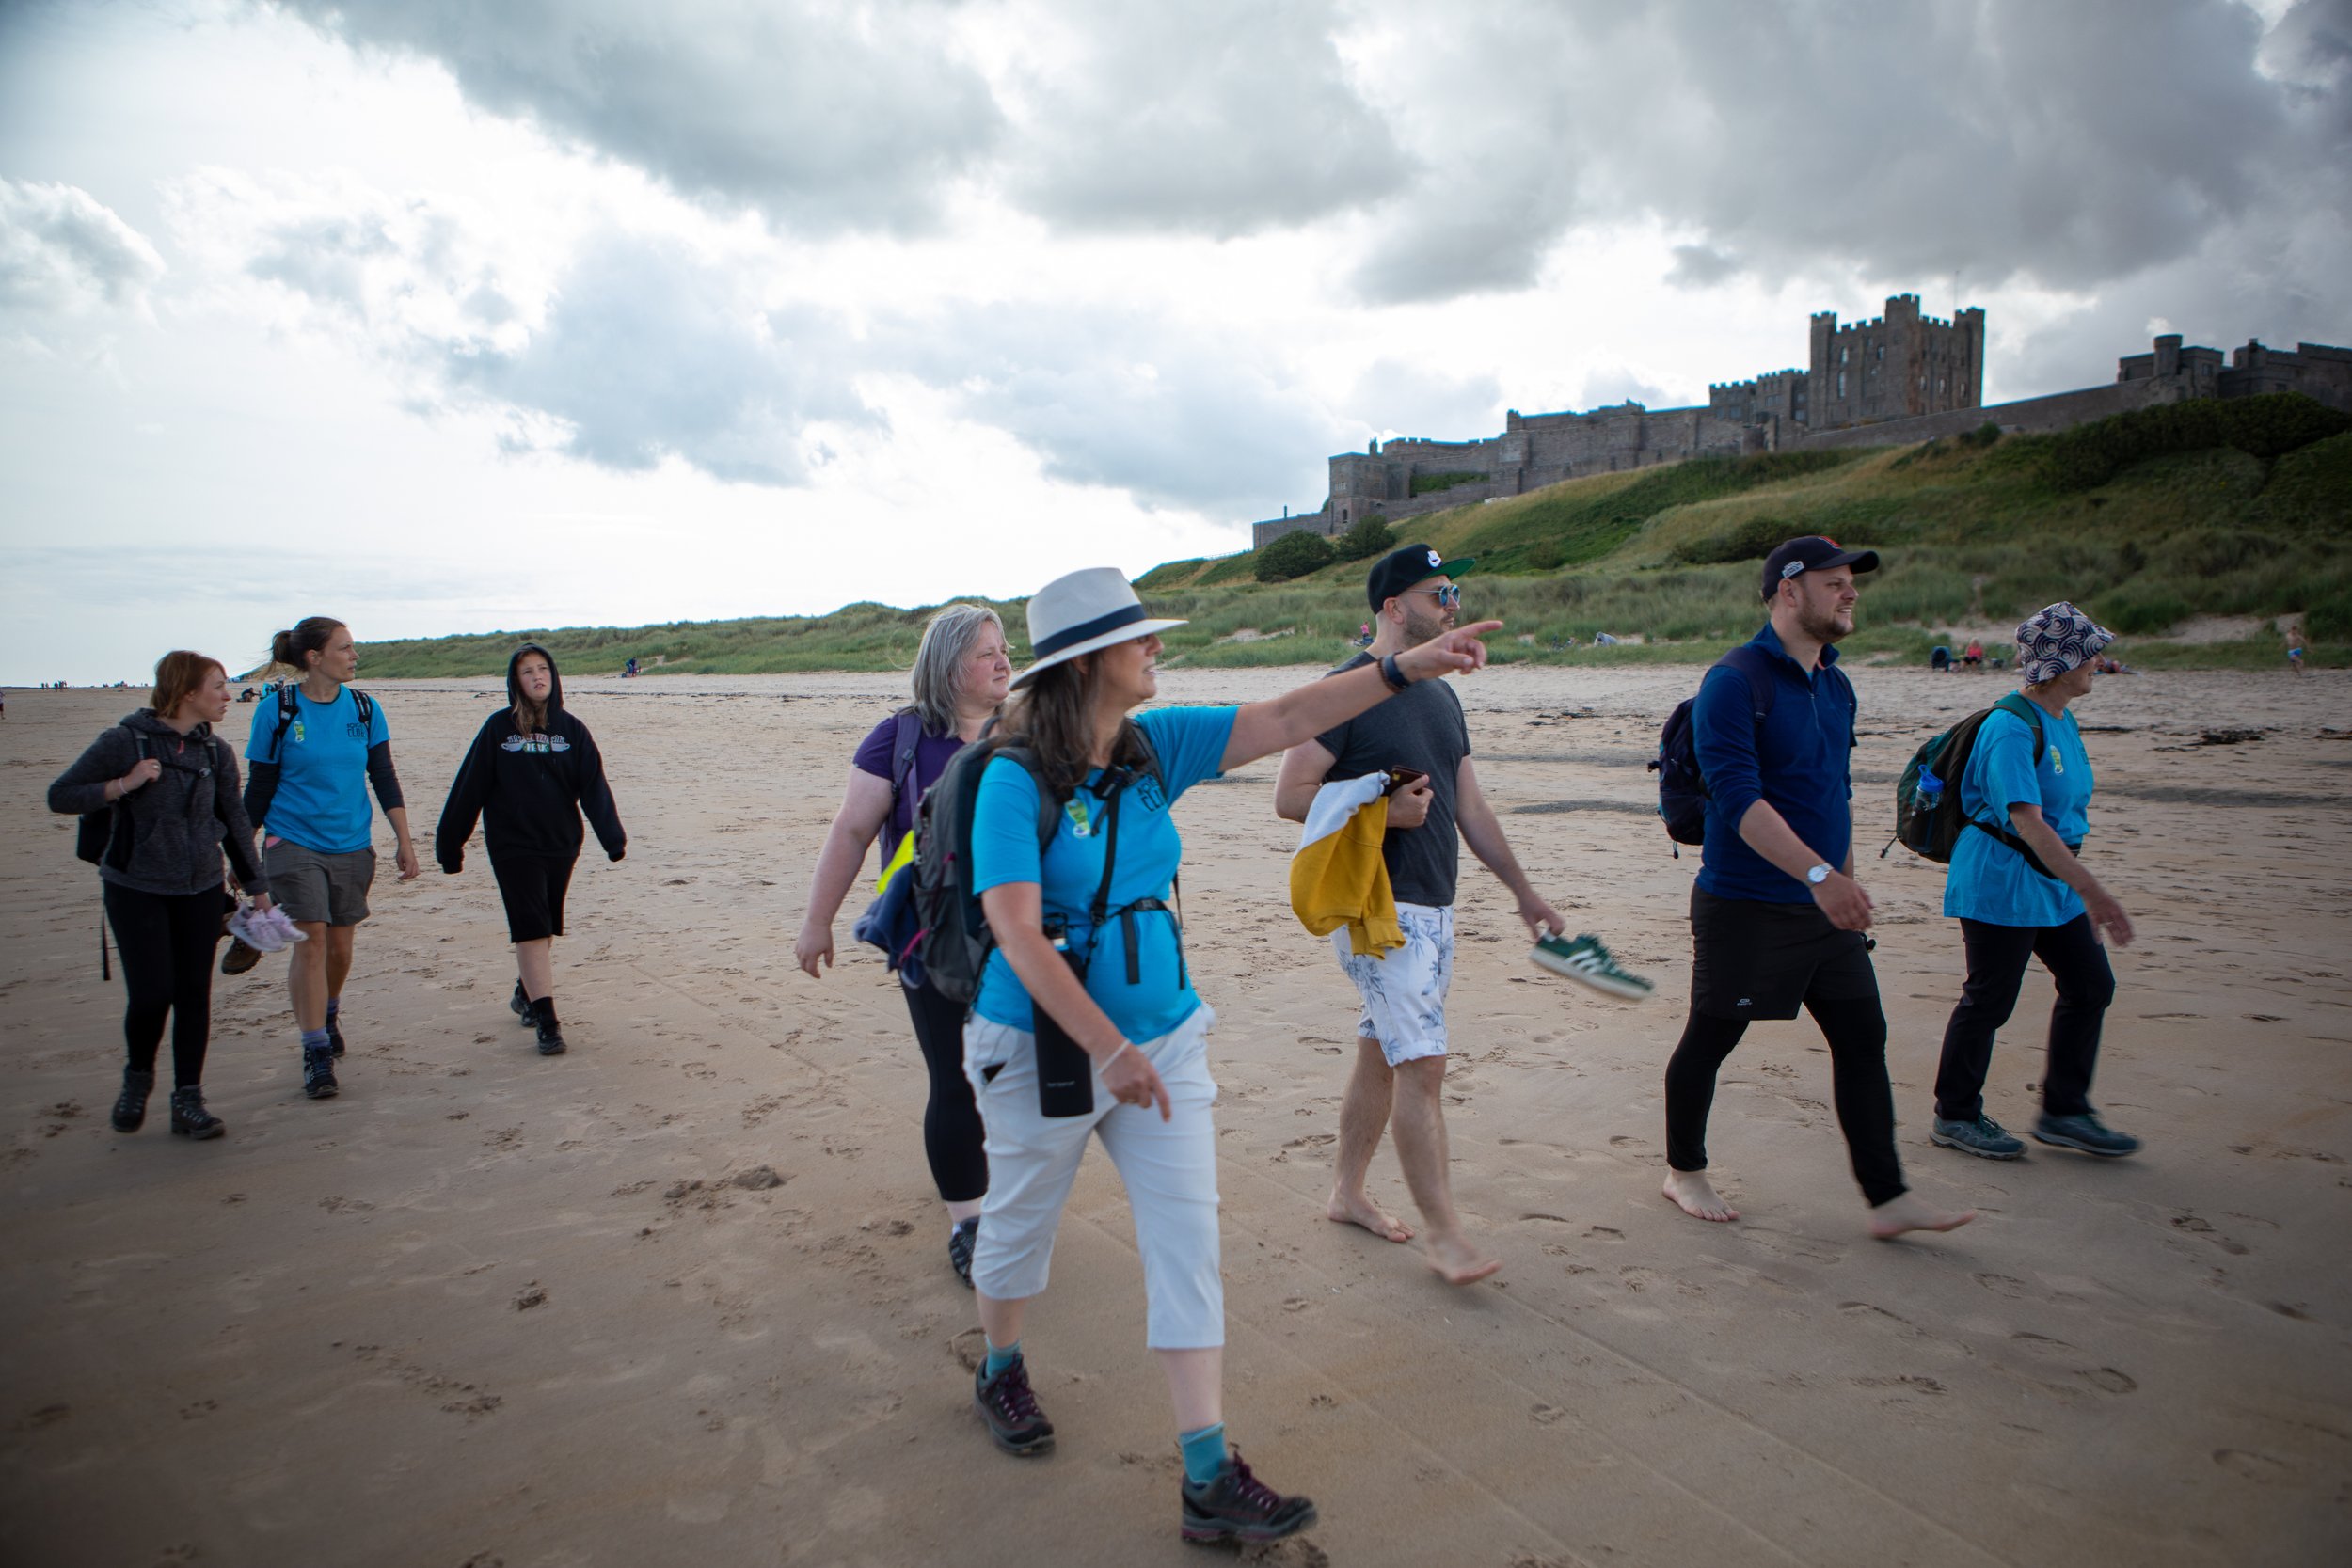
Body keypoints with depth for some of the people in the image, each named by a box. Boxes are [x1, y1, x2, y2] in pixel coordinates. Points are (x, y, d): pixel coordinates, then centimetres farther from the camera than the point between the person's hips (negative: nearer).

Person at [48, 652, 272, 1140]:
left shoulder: (216, 752, 5)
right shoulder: (124, 742, -8)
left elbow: (235, 822, 12)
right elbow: (60, 795, -5)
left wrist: (256, 885, 12)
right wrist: (123, 786, -19)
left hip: (201, 889, 4)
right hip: (136, 889, -4)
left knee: (195, 993, 2)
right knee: (152, 993, -7)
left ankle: (188, 1100, 11)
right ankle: (137, 1079, 22)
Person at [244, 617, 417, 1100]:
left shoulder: (364, 710, 2)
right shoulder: (277, 711, -5)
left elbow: (384, 778, 6)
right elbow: (259, 788, 1)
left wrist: (404, 842, 2)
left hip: (352, 847, 3)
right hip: (294, 843, -3)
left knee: (340, 945, 11)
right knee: (311, 941, -11)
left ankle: (328, 1014, 39)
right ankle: (316, 1053, -5)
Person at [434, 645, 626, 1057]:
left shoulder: (570, 728, 2)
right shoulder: (498, 728, -3)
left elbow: (594, 786, -3)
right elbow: (469, 788, 0)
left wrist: (612, 837, -14)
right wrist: (449, 844, 1)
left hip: (562, 844, 3)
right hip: (513, 847, -3)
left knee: (543, 929, 14)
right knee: (531, 929, -9)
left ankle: (526, 993, 37)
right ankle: (546, 1021, -9)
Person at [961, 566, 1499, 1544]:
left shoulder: (1156, 747, -2)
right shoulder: (1015, 779, -19)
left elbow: (1286, 722, -4)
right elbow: (1016, 933, -25)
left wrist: (1408, 667, -13)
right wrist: (1109, 1048, -29)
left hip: (1162, 1035, 5)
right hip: (1046, 1045, -5)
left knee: (1186, 1240, 1)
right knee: (1022, 1222, 17)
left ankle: (1210, 1482, 9)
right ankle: (1000, 1372, 48)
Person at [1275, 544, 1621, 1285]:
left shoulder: (1440, 696, 14)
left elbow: (1470, 805, 19)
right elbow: (1289, 795, -14)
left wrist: (1523, 889, 20)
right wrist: (1381, 808, -23)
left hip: (1433, 905, 8)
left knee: (1382, 1055, 15)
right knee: (1423, 1063, -9)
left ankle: (1347, 1191, 28)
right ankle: (1443, 1230, 0)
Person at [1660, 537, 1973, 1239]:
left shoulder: (1837, 686, 11)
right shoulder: (1734, 683, -15)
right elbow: (1739, 798, -24)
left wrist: (1846, 881, 20)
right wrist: (1819, 874, -30)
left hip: (1824, 905, 8)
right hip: (1745, 908, -7)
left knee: (1863, 1038, 5)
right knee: (1710, 1039, 6)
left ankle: (1889, 1199, 13)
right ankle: (1684, 1172, 25)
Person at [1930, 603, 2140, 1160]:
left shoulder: (2063, 721, 10)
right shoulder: (2012, 726, -21)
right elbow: (2026, 820, -29)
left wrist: (2083, 887, 23)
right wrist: (2090, 888, -34)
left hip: (2053, 879, 10)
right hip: (2000, 883, -10)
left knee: (2091, 985, 11)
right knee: (1990, 999, 0)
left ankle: (2064, 1112, 23)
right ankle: (1955, 1116, 16)